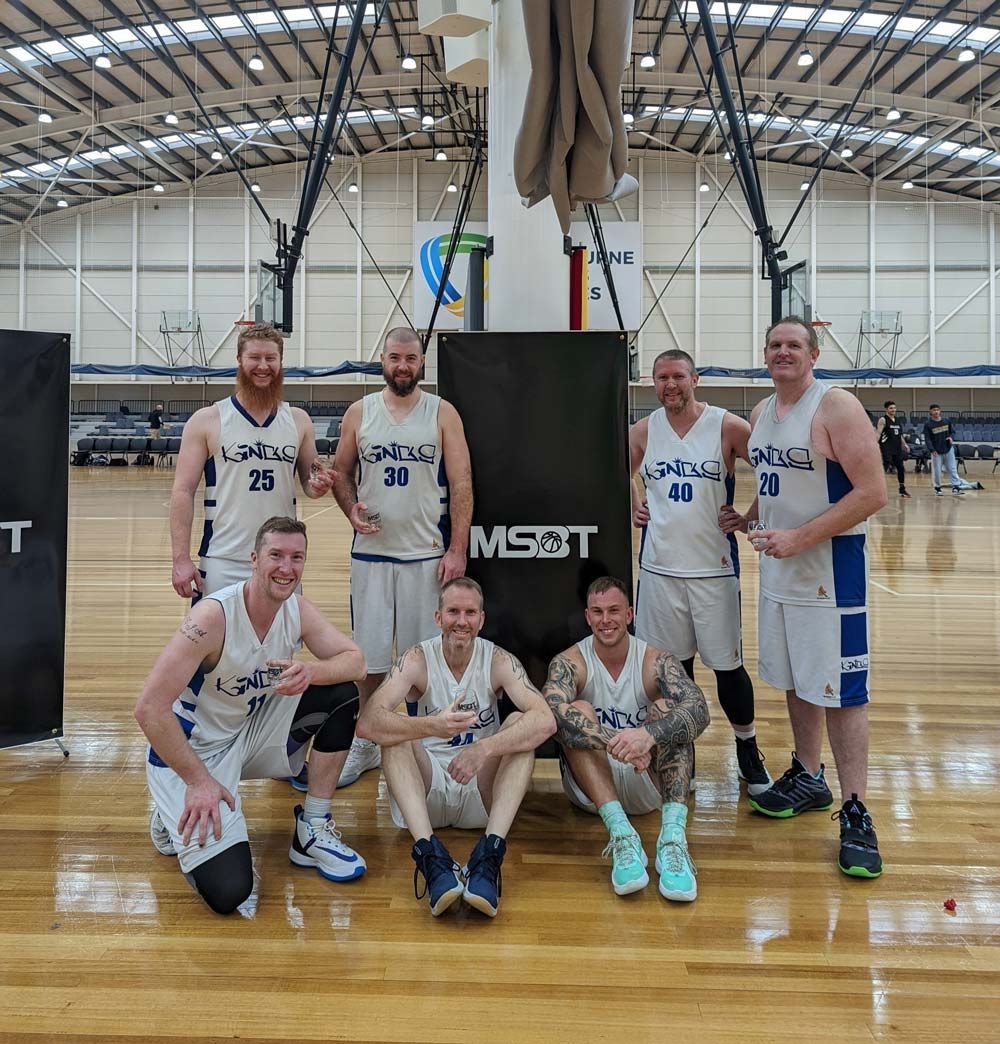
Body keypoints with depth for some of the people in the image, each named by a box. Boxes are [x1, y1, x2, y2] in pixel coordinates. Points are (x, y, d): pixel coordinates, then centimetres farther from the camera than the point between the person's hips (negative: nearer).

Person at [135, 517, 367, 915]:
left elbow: (355, 661, -5)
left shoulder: (297, 610, -6)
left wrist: (311, 672, -27)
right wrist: (199, 781, -24)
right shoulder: (213, 615, -27)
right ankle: (177, 820, 13)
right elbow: (149, 708, -27)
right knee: (228, 892, -20)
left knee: (342, 695, -10)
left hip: (250, 730, 7)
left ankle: (313, 831, 2)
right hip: (190, 751, -6)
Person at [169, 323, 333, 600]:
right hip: (222, 564, -3)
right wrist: (181, 559, -13)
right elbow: (183, 491, -4)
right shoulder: (206, 421, -2)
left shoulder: (298, 420, 7)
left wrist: (317, 486, -8)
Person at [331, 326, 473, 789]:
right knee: (369, 655, 8)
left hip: (427, 554, -1)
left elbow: (461, 485, -3)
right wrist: (351, 510, -9)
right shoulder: (359, 412, 5)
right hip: (371, 552, 2)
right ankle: (366, 745, 24)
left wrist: (457, 551, -9)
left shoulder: (443, 413, 0)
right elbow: (340, 473, 12)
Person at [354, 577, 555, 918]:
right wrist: (431, 727, -43)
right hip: (424, 791, 0)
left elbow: (545, 721, -22)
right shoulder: (418, 659, -8)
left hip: (480, 796, 1)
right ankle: (429, 853, -40)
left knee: (521, 724, -21)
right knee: (394, 732, -24)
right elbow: (367, 722, -25)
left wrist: (484, 748, -37)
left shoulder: (498, 660, -6)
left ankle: (490, 853, -36)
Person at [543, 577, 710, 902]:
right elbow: (552, 712, -30)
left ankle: (673, 836, -39)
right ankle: (621, 836, -39)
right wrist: (615, 743, -44)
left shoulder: (657, 662, -7)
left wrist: (649, 734, -46)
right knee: (578, 712, -26)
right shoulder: (569, 663, -8)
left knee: (666, 708, -23)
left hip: (650, 785, 1)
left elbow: (699, 710, -25)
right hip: (592, 787, 0)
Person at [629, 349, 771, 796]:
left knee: (728, 666, 4)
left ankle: (748, 750, 24)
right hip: (659, 566, 3)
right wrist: (633, 505, 6)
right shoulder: (644, 431, 4)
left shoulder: (727, 426, -7)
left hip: (714, 567, -2)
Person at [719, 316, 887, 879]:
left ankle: (856, 813, 8)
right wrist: (748, 517, 7)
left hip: (831, 566, -8)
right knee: (796, 680, 17)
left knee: (841, 690, -3)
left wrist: (800, 537, -23)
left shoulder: (837, 407, -15)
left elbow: (873, 492, -20)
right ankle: (809, 779, 34)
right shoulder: (761, 413, 9)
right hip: (779, 567, 8)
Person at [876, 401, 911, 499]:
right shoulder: (883, 420, -5)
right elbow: (878, 433, -14)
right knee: (883, 469, -13)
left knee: (901, 468, 10)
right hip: (886, 449, -7)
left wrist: (904, 444, 16)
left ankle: (902, 490, 23)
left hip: (897, 449, 7)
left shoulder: (898, 421, 16)